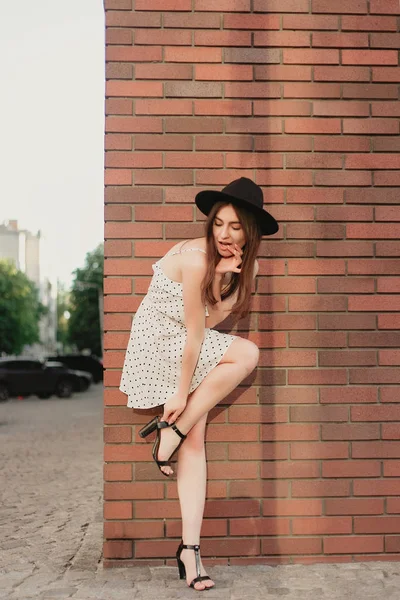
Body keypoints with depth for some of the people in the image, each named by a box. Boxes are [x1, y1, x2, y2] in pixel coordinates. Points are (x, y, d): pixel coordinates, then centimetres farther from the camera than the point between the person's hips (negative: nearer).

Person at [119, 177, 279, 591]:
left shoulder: (236, 262, 2)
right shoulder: (195, 258, -23)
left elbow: (211, 320, -9)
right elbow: (195, 332, -22)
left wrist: (222, 279, -24)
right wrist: (180, 393, -16)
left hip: (186, 346, 7)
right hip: (160, 342, -7)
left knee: (195, 440, -5)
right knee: (247, 354, -22)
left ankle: (189, 547, -4)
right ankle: (173, 429, -13)